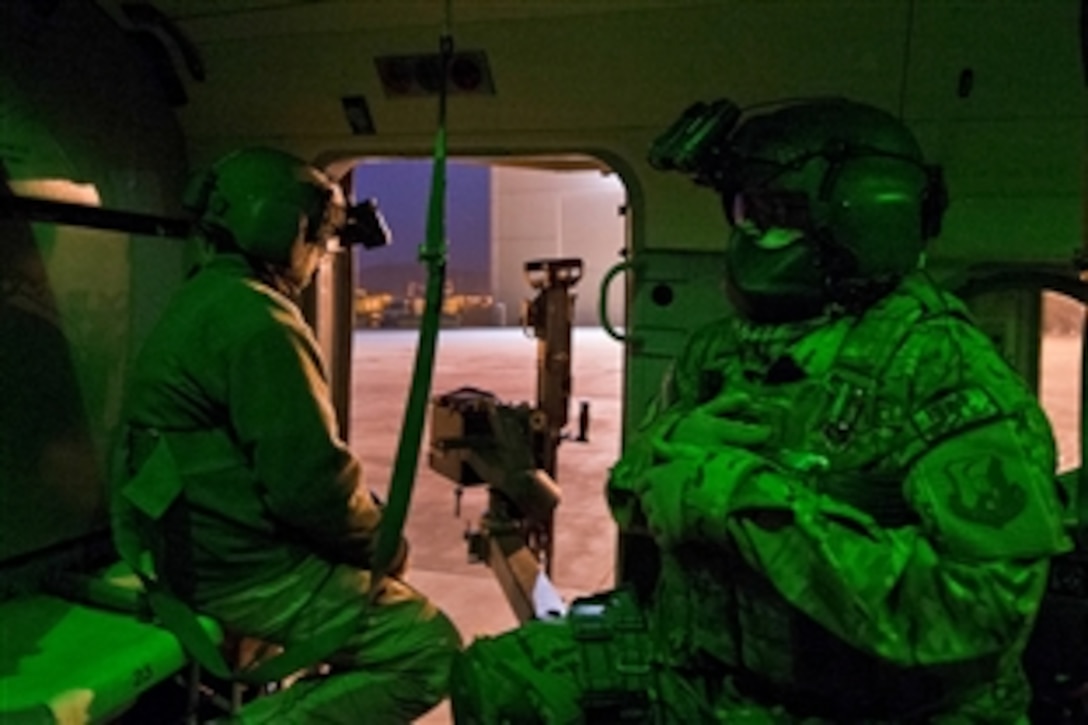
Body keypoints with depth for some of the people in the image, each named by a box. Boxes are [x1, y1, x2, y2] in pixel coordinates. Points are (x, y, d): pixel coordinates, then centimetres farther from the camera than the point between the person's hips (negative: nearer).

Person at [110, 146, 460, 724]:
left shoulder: (203, 299, 14)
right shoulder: (257, 319, -20)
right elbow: (309, 479, -24)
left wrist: (369, 528, 12)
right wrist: (380, 541, -5)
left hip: (195, 544, 11)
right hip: (242, 567, -11)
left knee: (377, 584, 27)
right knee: (430, 648, -10)